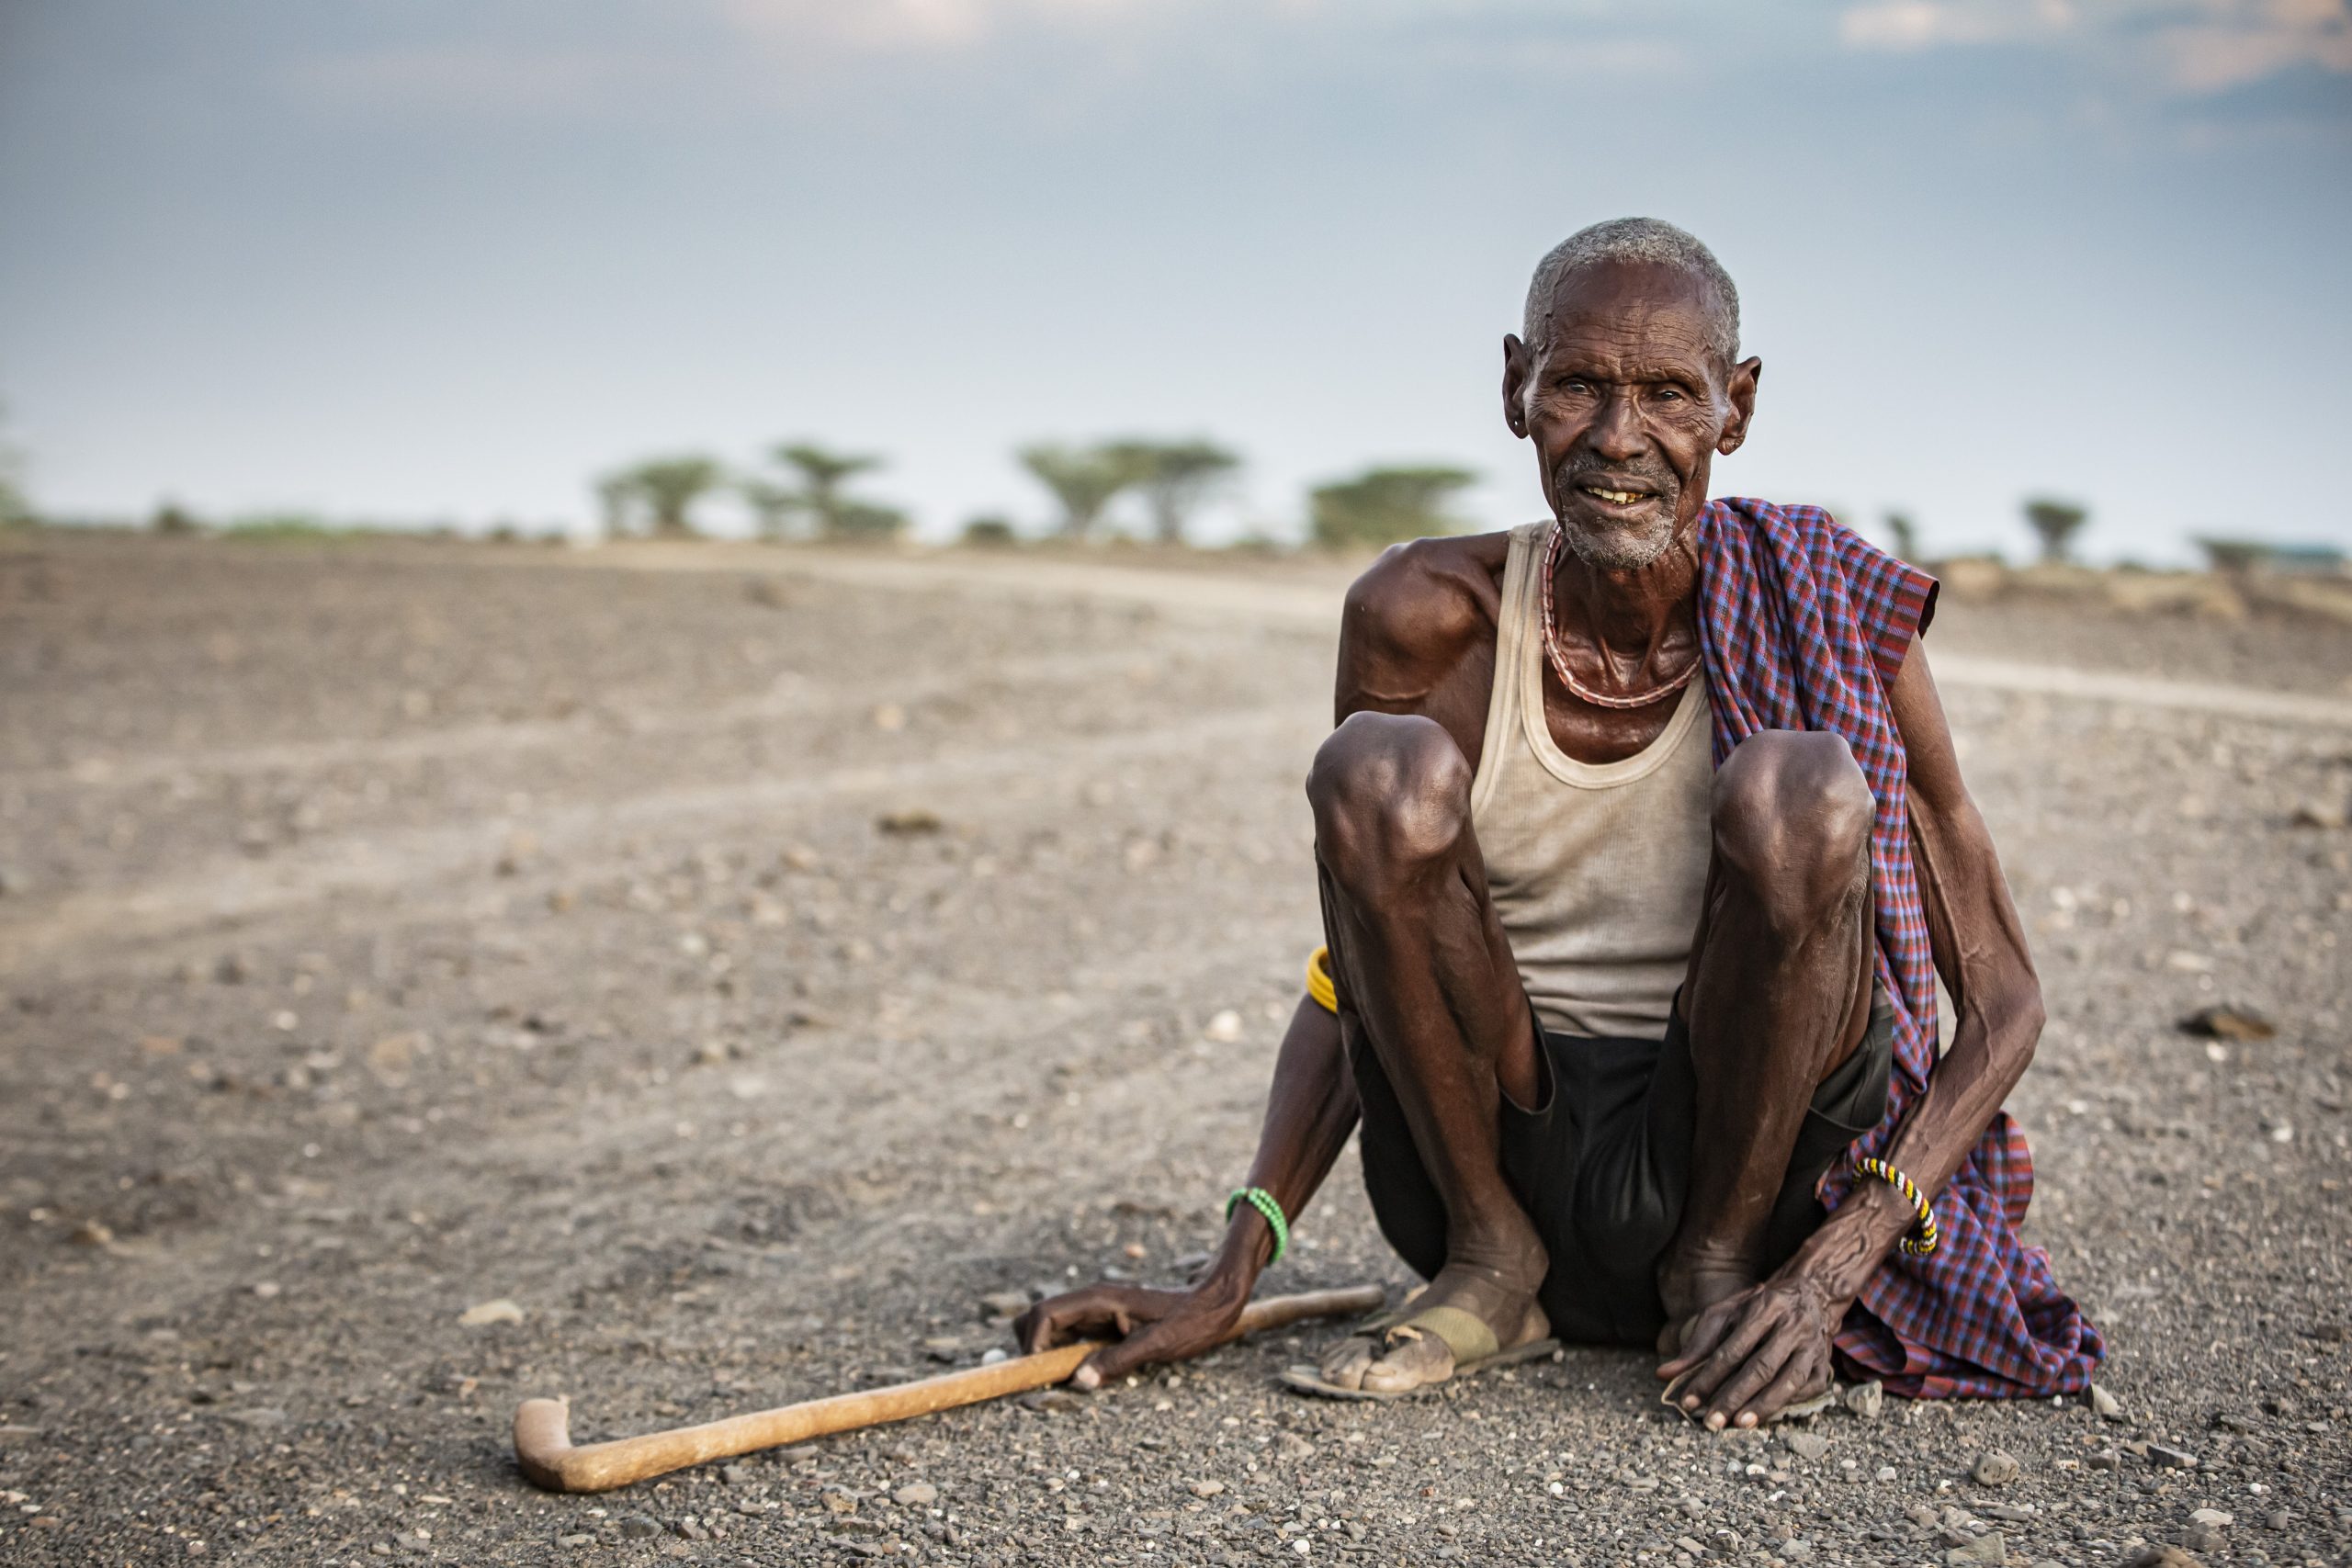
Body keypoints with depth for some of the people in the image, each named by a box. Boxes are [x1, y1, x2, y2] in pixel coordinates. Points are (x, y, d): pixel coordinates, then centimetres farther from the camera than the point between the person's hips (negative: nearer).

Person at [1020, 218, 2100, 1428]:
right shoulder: (1424, 618, -7)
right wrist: (1227, 1282, -8)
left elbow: (2002, 1002, -5)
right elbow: (1353, 977, 2)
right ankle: (1490, 1265, -5)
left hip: (1740, 1175, -1)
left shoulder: (1820, 627, -10)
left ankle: (1720, 1272, -6)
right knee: (1378, 769, -22)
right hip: (1495, 1160, 1)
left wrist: (1830, 1269, -20)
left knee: (1801, 787, -26)